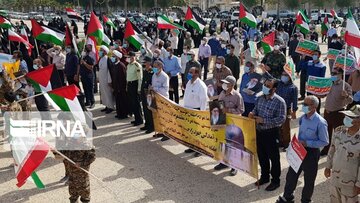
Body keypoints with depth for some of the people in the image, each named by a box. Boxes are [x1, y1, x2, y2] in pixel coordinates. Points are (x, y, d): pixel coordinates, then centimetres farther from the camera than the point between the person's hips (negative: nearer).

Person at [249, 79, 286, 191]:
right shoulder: (260, 98, 3)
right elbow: (256, 110, 16)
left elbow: (281, 119, -20)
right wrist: (252, 114, -9)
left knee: (273, 157, 7)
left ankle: (275, 181, 23)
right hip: (259, 131, 6)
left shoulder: (279, 101, -16)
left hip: (271, 133, -6)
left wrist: (263, 120, -25)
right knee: (261, 155, 18)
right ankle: (264, 177, 37)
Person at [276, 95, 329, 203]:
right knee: (291, 175, 17)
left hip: (311, 153, -6)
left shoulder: (320, 122, -22)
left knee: (309, 180, 14)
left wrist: (306, 143, -22)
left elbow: (324, 142, -18)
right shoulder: (303, 117, -1)